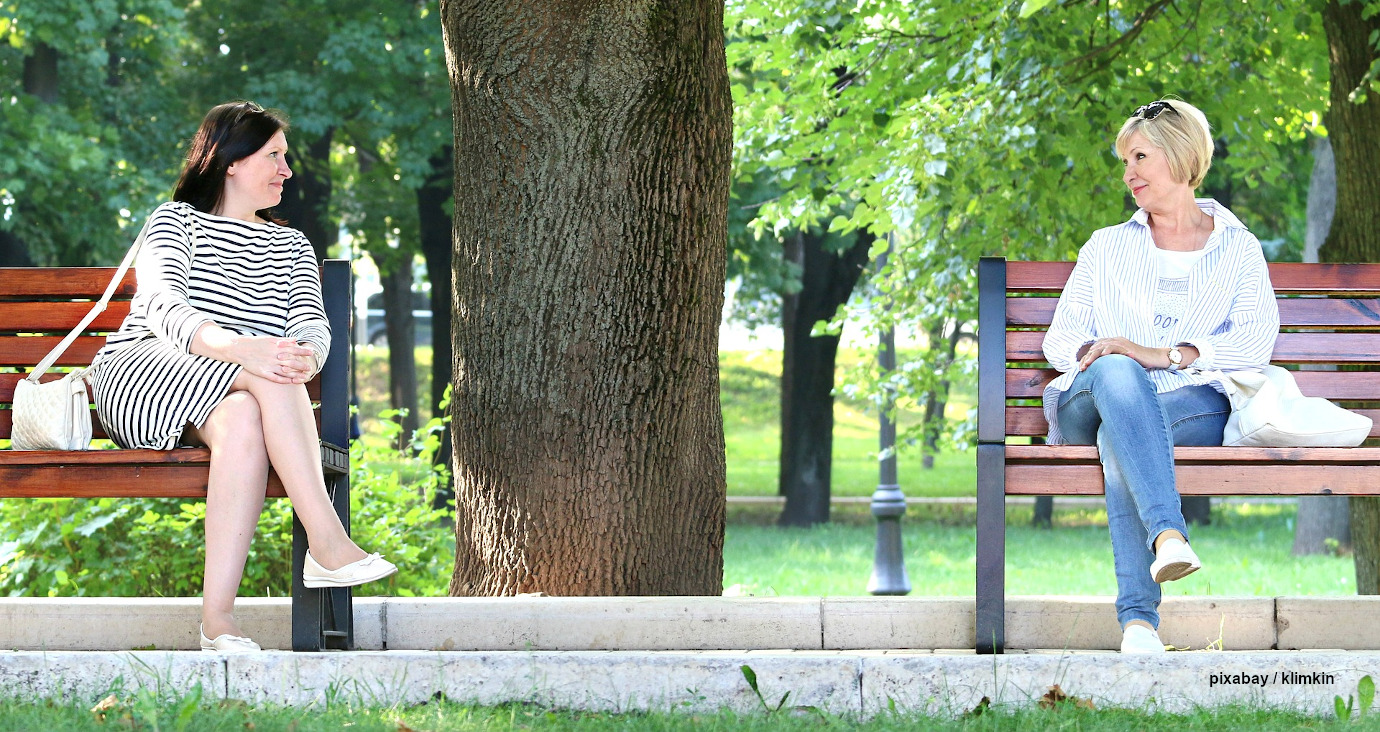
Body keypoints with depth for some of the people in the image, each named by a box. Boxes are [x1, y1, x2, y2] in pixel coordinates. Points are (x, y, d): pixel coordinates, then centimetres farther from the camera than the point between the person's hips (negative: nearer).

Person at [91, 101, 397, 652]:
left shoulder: (292, 247, 25)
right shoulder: (175, 220, 8)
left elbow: (311, 324, 5)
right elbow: (163, 306, -13)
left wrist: (304, 360, -22)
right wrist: (237, 348, -34)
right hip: (139, 375, -3)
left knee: (243, 421, -37)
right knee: (262, 374, -35)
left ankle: (217, 617, -47)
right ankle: (327, 543, -45)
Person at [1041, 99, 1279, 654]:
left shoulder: (1238, 249, 19)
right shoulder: (1106, 247, 27)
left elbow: (1255, 342, 1)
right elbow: (1060, 336, 18)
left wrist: (1163, 354, -14)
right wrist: (1092, 354, -8)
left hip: (1192, 405, -1)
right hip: (1089, 404, 1)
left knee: (1119, 440, -40)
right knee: (1116, 373, -39)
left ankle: (1138, 614, -54)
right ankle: (1168, 534, -59)